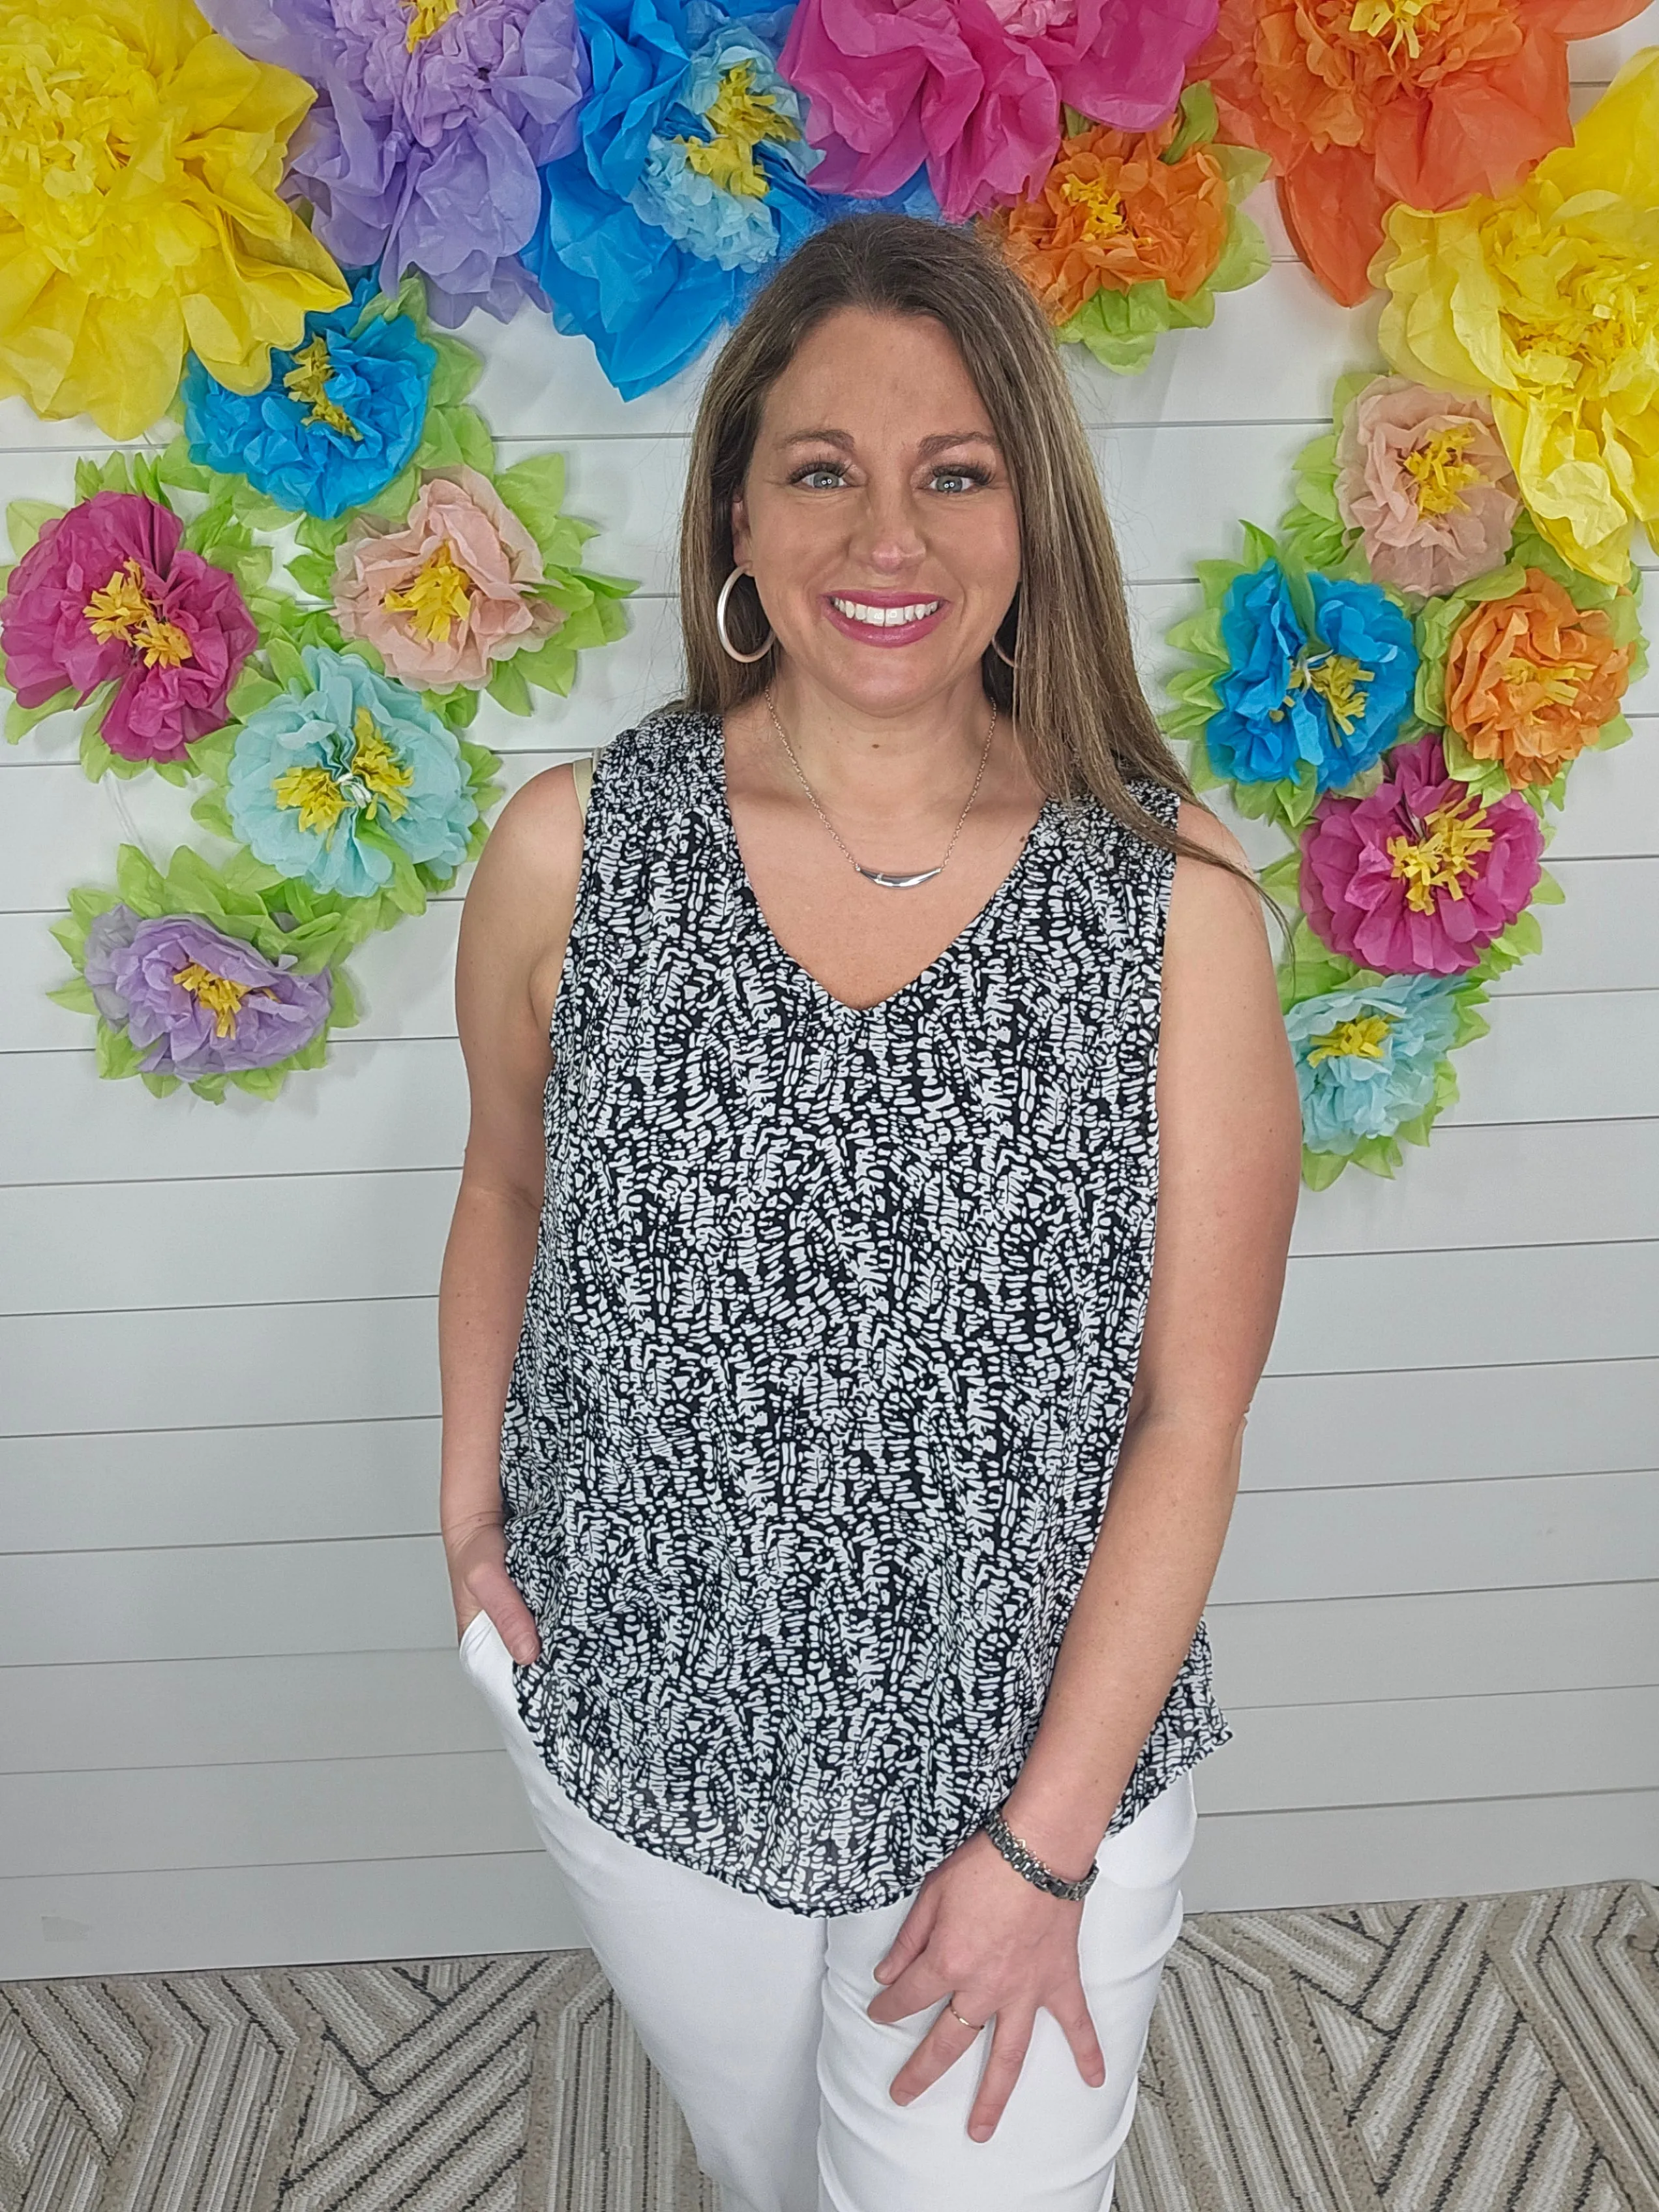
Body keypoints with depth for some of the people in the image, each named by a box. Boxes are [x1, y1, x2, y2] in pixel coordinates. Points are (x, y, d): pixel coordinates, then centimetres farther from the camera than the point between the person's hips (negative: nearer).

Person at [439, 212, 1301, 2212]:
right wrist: (470, 1514, 0)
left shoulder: (1171, 889, -16)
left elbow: (1194, 1416, -13)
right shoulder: (569, 851, -13)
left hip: (1048, 1761, -1)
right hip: (636, 1737, 2)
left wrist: (1045, 1842, -11)